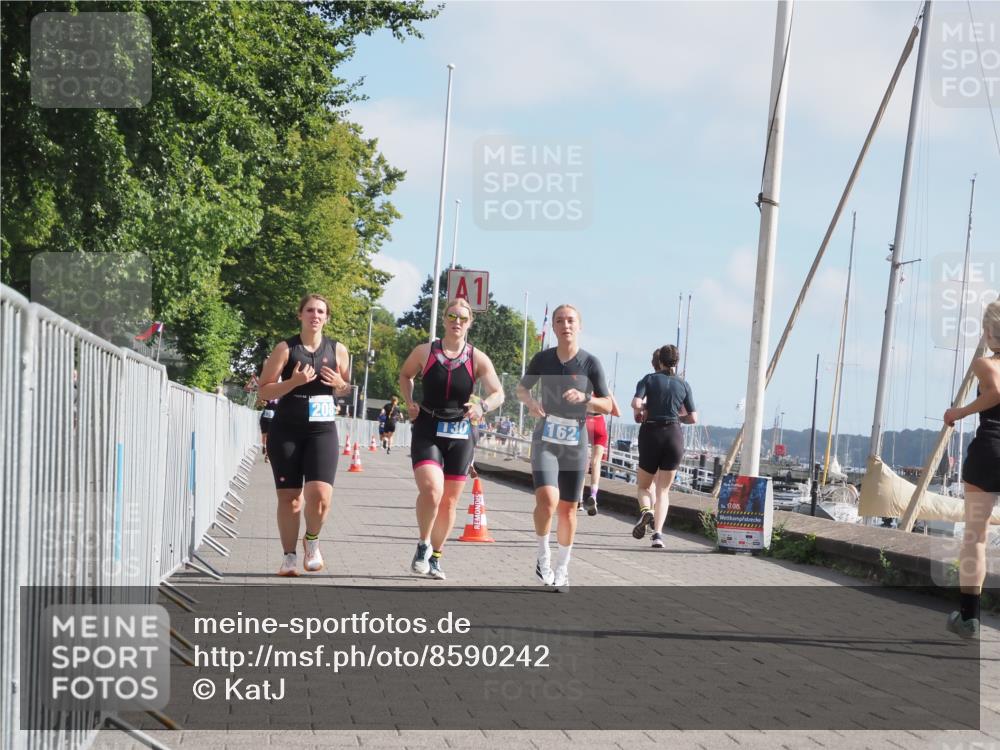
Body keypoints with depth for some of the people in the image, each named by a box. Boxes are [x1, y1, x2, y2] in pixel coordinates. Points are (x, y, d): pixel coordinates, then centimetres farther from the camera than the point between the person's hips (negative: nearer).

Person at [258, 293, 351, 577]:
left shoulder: (338, 350, 5)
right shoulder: (285, 348, -2)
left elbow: (345, 386, 20)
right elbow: (264, 391, -3)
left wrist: (341, 385, -4)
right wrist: (294, 381, -18)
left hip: (322, 431, 1)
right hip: (286, 432, -1)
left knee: (320, 495, -16)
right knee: (288, 497, 3)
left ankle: (312, 540, 12)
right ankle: (289, 556, 17)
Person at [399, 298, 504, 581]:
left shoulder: (477, 359, -3)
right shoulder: (425, 352, -2)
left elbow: (499, 394, -6)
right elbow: (405, 375, 17)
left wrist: (483, 406, -27)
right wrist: (410, 402, 1)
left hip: (461, 435, 2)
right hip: (427, 431, -2)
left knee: (449, 501, 9)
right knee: (431, 489, -23)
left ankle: (434, 557, 26)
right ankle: (423, 545, -2)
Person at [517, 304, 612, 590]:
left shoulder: (590, 363, -5)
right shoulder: (542, 359, -1)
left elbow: (607, 406, -3)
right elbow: (522, 387, 15)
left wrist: (585, 397, -22)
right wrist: (529, 401, -8)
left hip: (575, 445, 1)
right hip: (545, 441, -1)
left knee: (568, 509, 8)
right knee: (547, 498, -21)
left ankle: (562, 568, 26)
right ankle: (543, 557, 1)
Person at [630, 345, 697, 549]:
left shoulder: (649, 379, 1)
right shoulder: (683, 384, 7)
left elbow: (636, 403, -15)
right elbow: (693, 418, 5)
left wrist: (640, 411, 6)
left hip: (651, 434, -1)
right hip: (674, 435, 1)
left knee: (644, 485, 15)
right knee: (663, 489, 6)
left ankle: (646, 510, -17)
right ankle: (658, 533, -10)